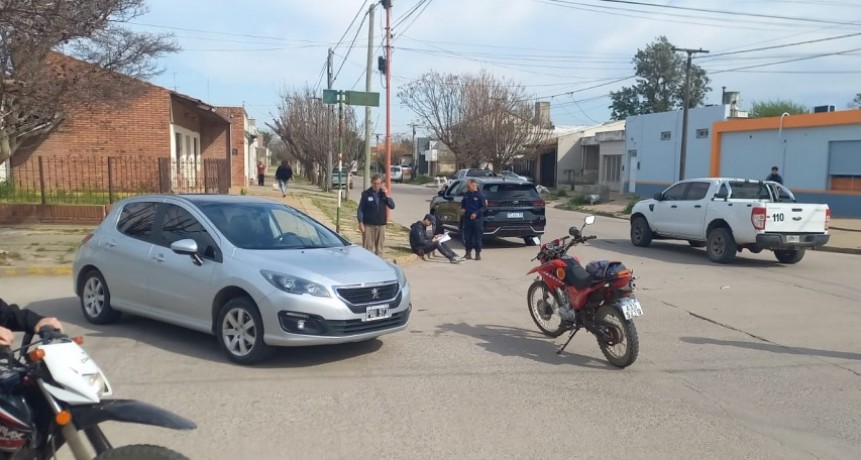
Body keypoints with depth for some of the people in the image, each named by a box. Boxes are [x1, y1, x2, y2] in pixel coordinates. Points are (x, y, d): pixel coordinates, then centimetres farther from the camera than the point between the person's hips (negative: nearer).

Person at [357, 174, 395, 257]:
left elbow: (392, 206, 1)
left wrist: (386, 195, -10)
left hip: (381, 225, 3)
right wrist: (360, 223, -10)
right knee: (367, 247, -5)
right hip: (368, 225, -3)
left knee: (379, 247, 9)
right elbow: (360, 209, -2)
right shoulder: (366, 194, -2)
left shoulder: (383, 194, 8)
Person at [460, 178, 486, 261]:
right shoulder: (466, 195, 8)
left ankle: (478, 254, 7)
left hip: (477, 219, -5)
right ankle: (468, 252, 18)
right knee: (467, 237, 7)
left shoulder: (480, 195, -8)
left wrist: (476, 213, -19)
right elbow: (463, 203, 23)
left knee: (477, 237, 0)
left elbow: (484, 207, -9)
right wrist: (462, 208, 2)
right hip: (467, 219, 5)